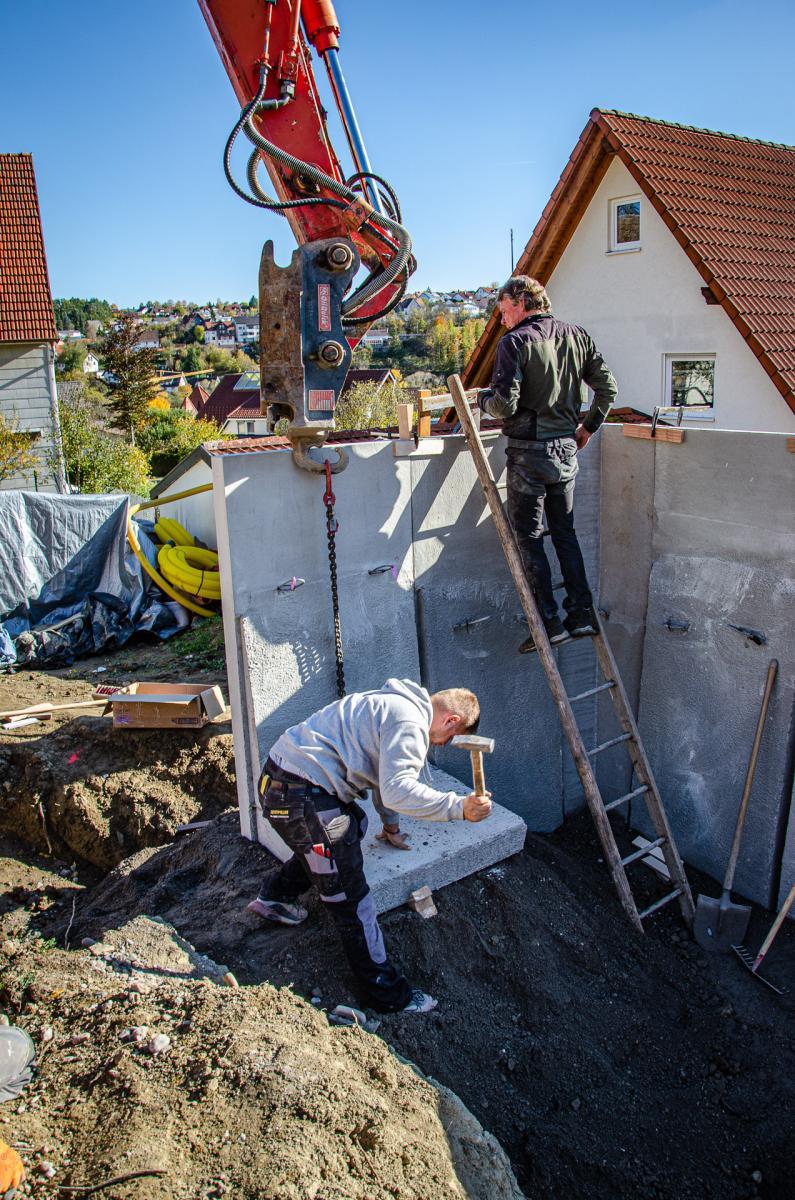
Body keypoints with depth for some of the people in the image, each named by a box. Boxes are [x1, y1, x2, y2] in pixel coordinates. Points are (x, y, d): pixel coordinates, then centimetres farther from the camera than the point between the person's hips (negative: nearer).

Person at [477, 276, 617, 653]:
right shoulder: (577, 336, 9)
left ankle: (549, 621, 2)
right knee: (564, 532, 16)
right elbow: (607, 388, 11)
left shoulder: (515, 342, -10)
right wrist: (588, 426, 22)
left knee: (528, 536, 2)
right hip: (566, 449, 6)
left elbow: (505, 404, -18)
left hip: (528, 452, -6)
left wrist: (482, 398, 3)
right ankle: (582, 613, 16)